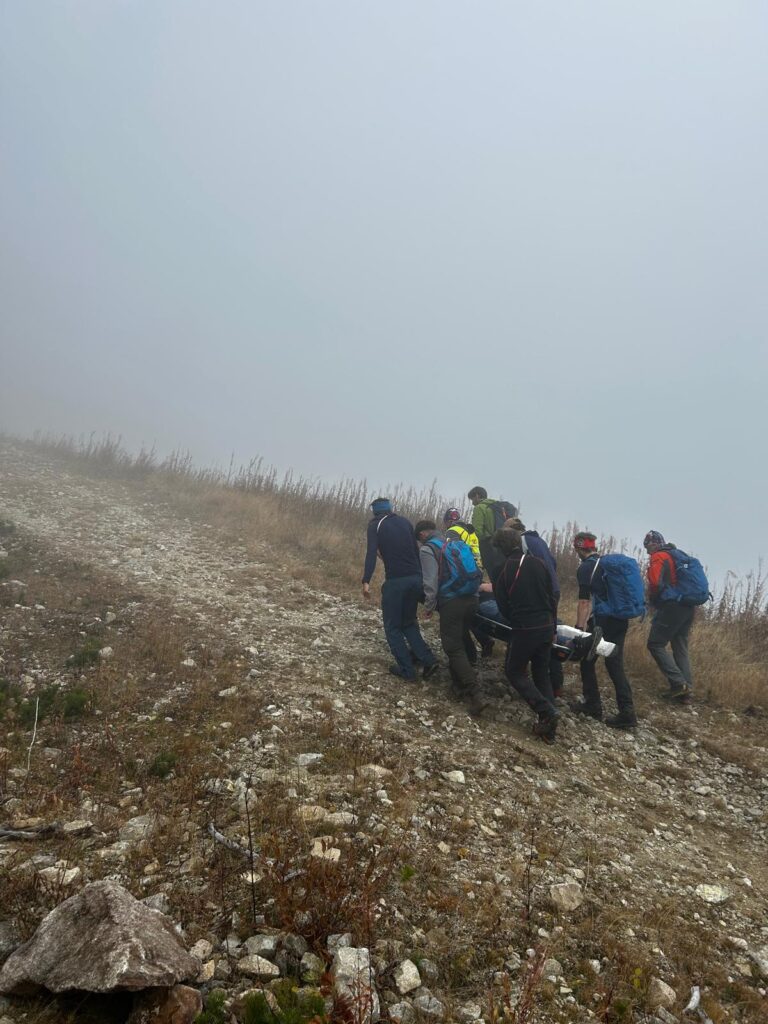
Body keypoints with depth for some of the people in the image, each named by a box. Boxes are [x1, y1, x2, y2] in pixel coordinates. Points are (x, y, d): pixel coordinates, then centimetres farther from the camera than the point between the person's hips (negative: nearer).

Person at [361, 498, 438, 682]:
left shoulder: (375, 524, 2)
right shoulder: (404, 521, 16)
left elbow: (372, 553, -12)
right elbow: (416, 551, 14)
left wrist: (366, 581, -17)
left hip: (395, 581, -5)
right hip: (415, 579, 5)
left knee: (393, 626, 10)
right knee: (408, 622, 21)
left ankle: (407, 669, 7)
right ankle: (428, 659, 9)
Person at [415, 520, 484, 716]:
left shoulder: (427, 549, -2)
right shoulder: (455, 543, 19)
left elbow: (431, 581, -8)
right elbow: (473, 572, 19)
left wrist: (429, 606, 1)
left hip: (451, 602, -7)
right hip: (471, 599, 7)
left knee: (454, 647, -2)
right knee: (462, 641, 19)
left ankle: (473, 693, -10)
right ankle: (459, 685, 26)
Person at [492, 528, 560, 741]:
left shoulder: (503, 570, -9)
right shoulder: (538, 564, 3)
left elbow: (503, 606, -2)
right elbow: (551, 597, 7)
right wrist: (551, 624, 15)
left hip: (524, 630, -5)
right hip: (547, 627, 5)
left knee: (514, 672, 13)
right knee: (542, 674, 17)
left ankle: (547, 711, -4)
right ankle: (548, 728, 14)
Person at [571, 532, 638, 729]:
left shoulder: (585, 568, -8)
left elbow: (584, 601, -16)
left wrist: (579, 628, -17)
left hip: (602, 620, -7)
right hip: (620, 619, 7)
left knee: (587, 660, 9)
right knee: (615, 664, 9)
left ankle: (593, 705, 16)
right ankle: (627, 712, 4)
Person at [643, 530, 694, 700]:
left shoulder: (659, 557, -6)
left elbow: (655, 583, -20)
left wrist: (652, 600, -1)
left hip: (671, 607, -8)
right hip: (688, 608, 9)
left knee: (656, 645, -2)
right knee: (681, 648, 13)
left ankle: (678, 683, -10)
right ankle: (686, 688, 10)